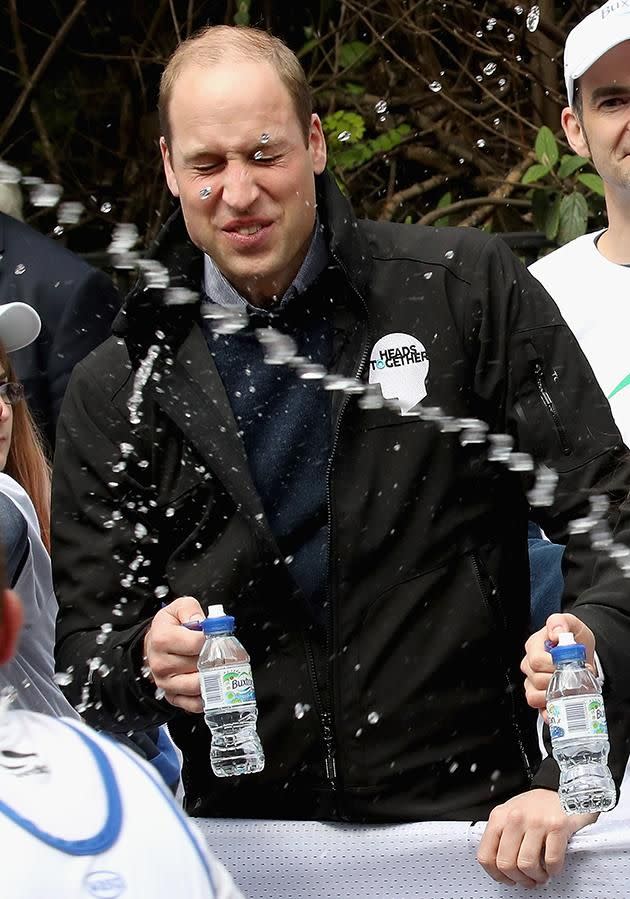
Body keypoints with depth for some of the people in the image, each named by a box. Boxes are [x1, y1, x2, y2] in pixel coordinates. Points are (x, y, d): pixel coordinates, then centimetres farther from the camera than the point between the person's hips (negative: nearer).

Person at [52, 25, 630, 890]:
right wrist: (149, 661, -14)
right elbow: (86, 649, 11)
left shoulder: (469, 290, 4)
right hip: (249, 843, 4)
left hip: (467, 819, -3)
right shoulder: (118, 389, 10)